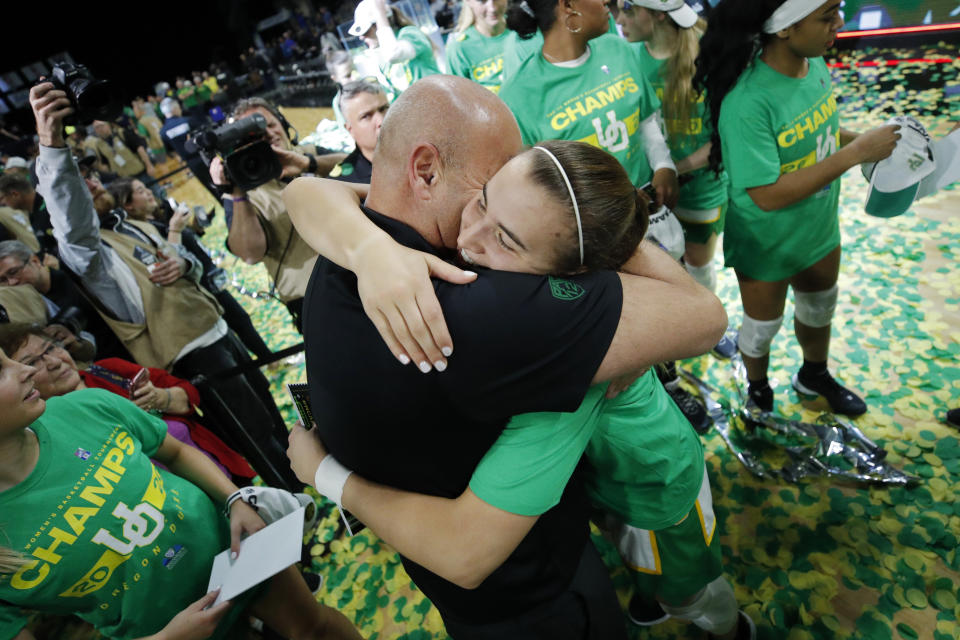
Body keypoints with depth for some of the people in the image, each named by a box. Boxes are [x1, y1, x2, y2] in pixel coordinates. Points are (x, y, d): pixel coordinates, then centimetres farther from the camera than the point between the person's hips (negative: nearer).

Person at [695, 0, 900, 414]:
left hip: (820, 231, 7)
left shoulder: (815, 62, -7)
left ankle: (814, 376, 56)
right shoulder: (748, 101, -32)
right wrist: (855, 153, -28)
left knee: (820, 310, 28)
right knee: (763, 327, 17)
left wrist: (866, 139, -7)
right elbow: (767, 195, -32)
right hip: (766, 247, -7)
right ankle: (758, 391, 47)